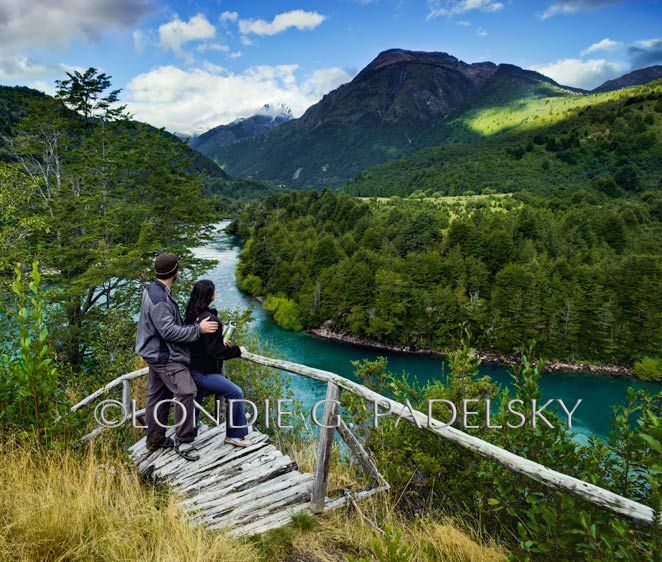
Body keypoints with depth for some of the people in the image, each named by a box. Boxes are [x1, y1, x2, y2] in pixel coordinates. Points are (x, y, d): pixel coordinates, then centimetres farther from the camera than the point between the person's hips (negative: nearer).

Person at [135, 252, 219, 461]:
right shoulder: (159, 298, -23)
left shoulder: (154, 291, 11)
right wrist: (198, 329, -20)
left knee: (157, 396, 17)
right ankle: (183, 441, -5)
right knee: (186, 392, -13)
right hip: (165, 356, -11)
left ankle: (155, 440, 28)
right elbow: (168, 331, -25)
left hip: (157, 353, 11)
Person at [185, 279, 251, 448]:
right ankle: (235, 435, -1)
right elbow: (214, 352, -23)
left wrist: (221, 345, 20)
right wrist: (237, 350, -10)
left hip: (193, 369, 10)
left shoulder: (191, 316, 6)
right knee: (236, 393, -8)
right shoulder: (210, 319, -24)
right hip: (204, 373, -10)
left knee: (196, 401, 24)